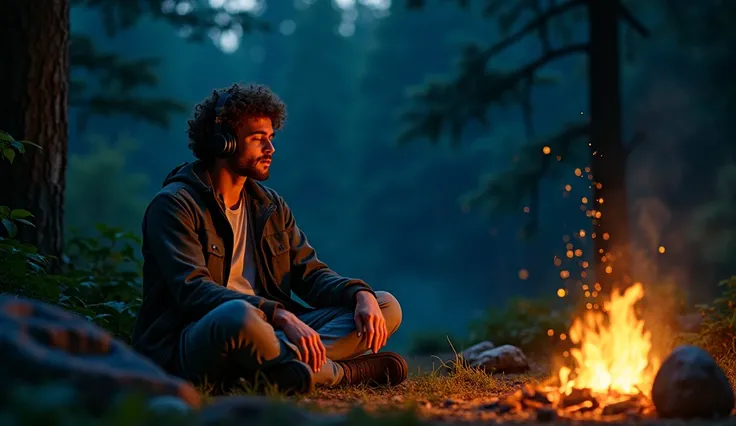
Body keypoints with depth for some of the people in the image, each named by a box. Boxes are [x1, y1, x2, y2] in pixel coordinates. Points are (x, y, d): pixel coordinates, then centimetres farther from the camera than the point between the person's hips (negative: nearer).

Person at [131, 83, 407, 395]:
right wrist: (281, 315, -32)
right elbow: (193, 290, -20)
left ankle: (291, 363, -29)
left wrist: (362, 295, -11)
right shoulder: (174, 205, -6)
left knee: (386, 306, -4)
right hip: (190, 344, -7)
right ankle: (342, 373, -19)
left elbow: (311, 274, 13)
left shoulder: (270, 205, 16)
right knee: (239, 315, -42)